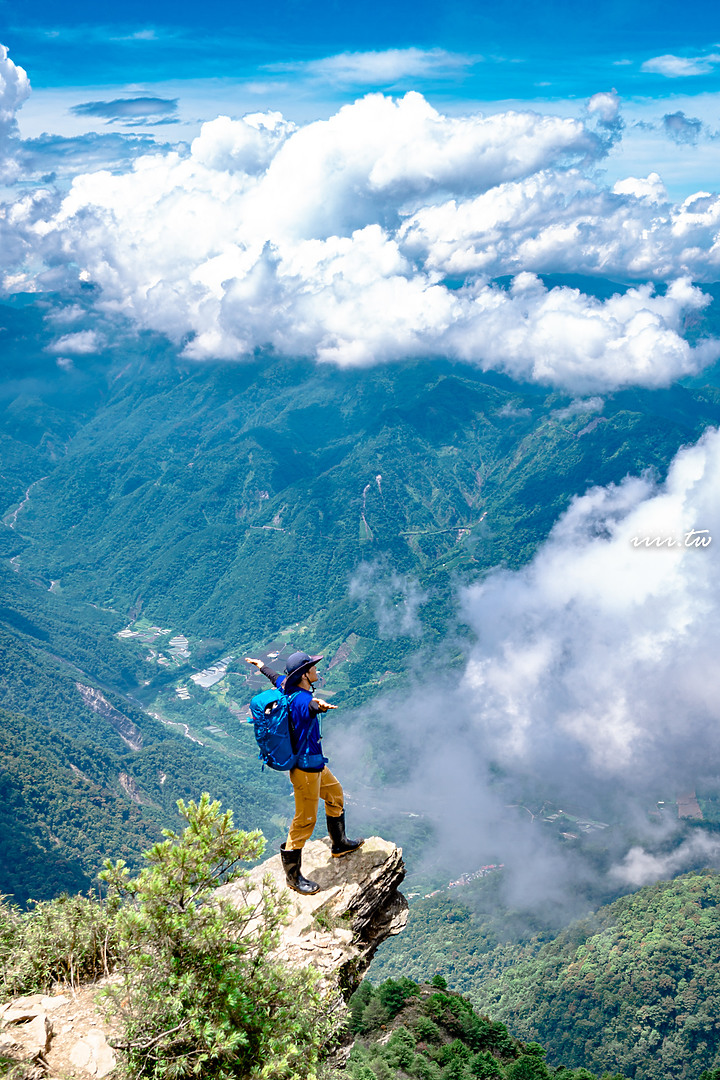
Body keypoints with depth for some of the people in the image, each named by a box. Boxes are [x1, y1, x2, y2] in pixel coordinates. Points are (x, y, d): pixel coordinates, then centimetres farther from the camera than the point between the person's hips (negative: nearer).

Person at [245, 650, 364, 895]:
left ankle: (340, 844, 48)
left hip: (315, 763, 11)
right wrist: (318, 705, -79)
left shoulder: (287, 686, -2)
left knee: (334, 793, 28)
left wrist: (259, 664, 41)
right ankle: (292, 875, 13)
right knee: (305, 820, -1)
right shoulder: (301, 700, -30)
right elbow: (310, 705, -56)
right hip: (305, 769, -11)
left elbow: (273, 675, 20)